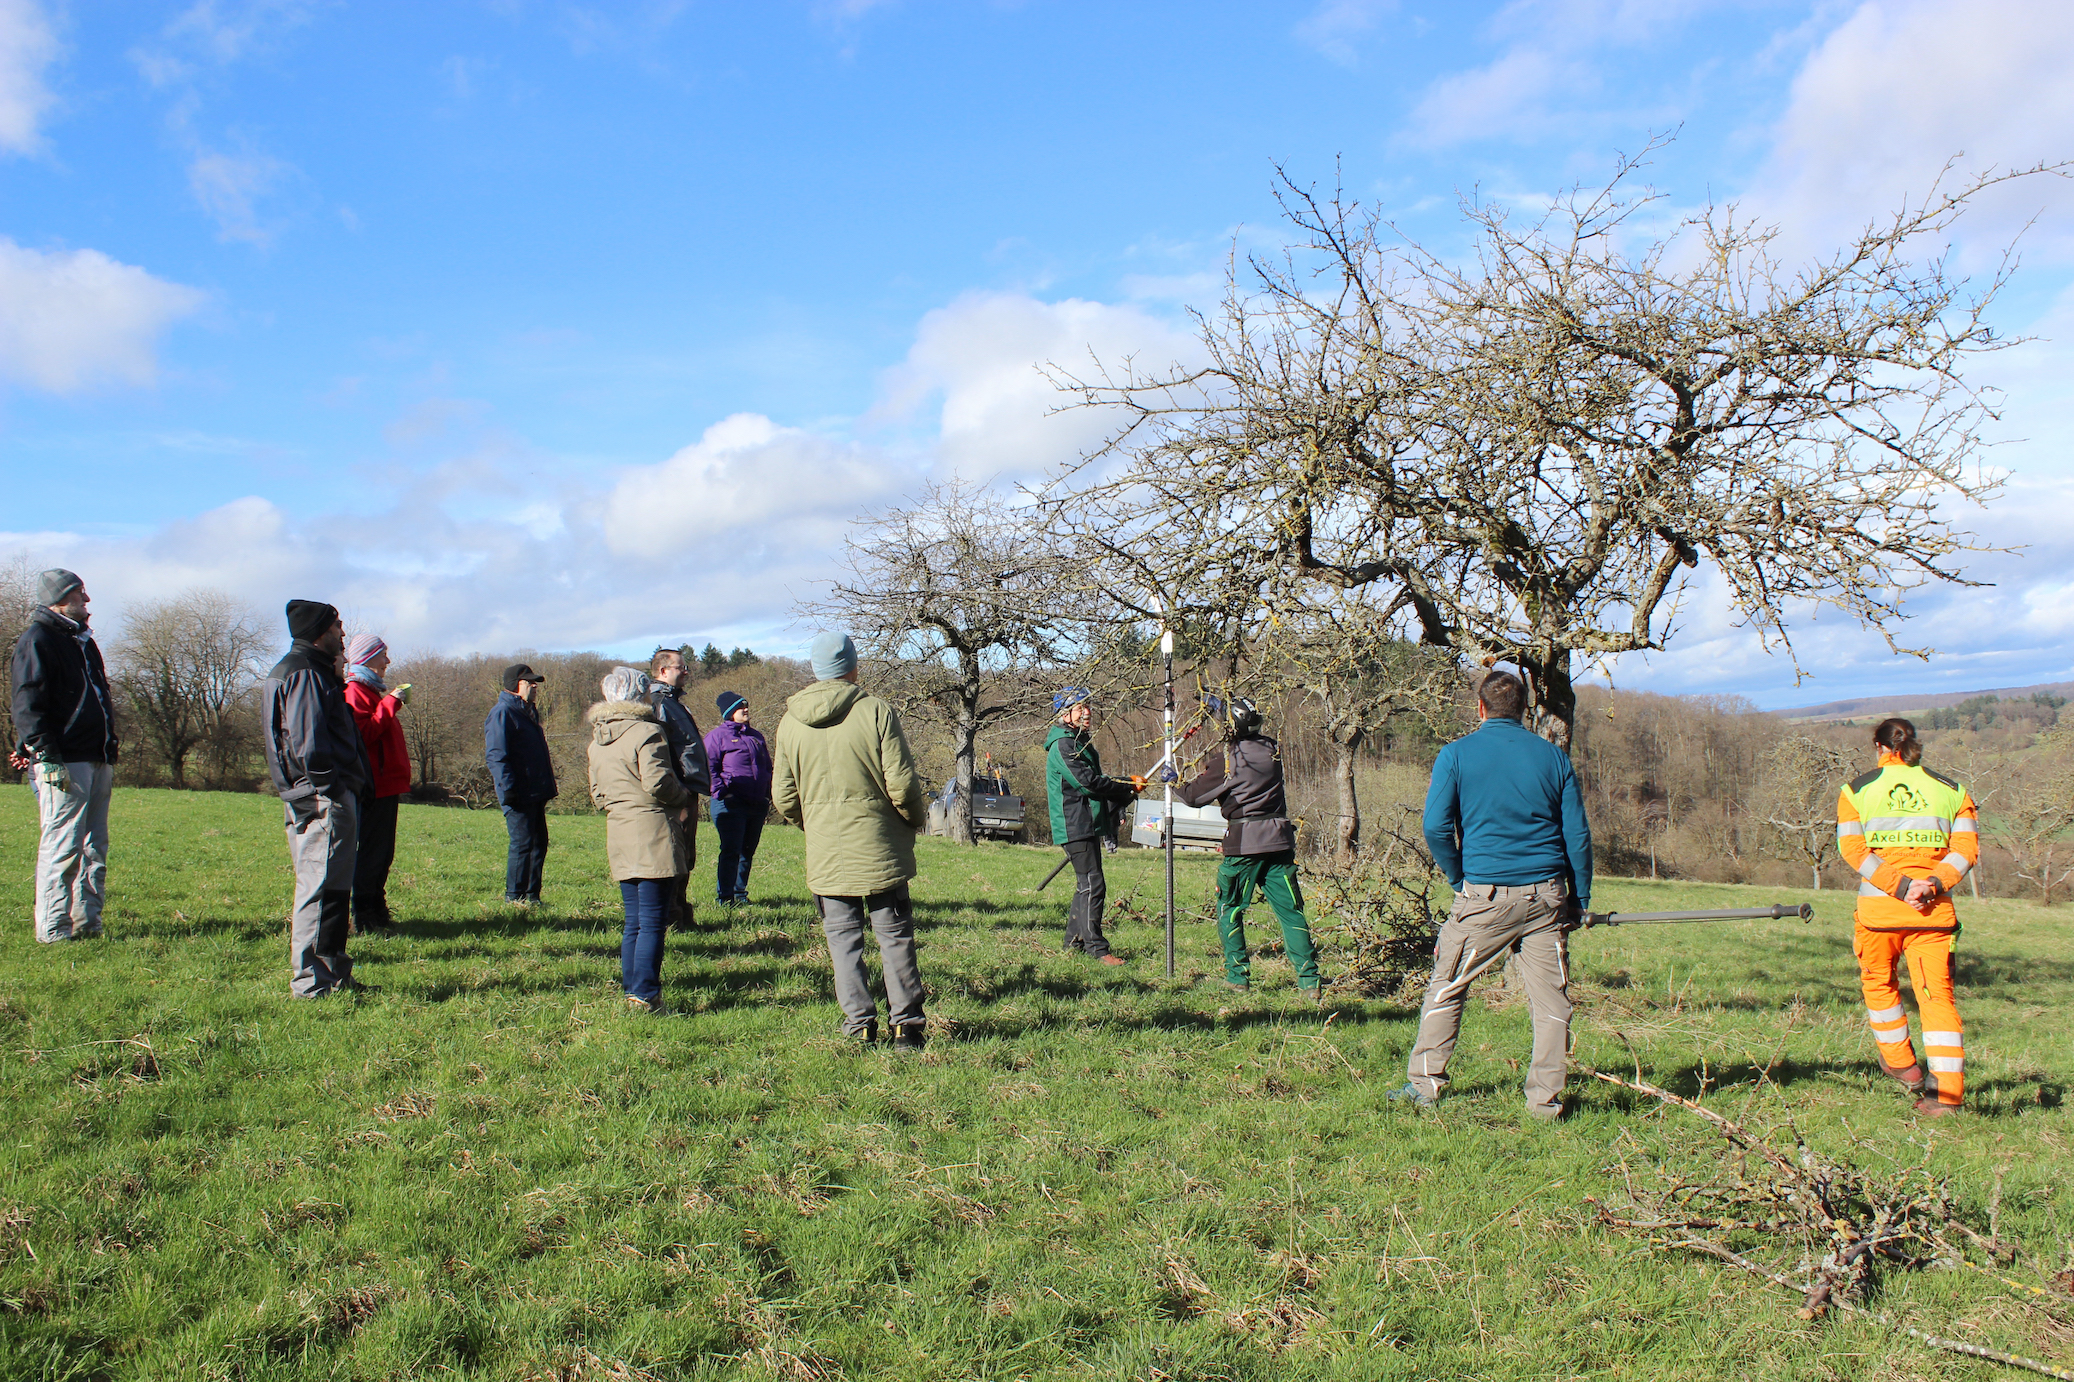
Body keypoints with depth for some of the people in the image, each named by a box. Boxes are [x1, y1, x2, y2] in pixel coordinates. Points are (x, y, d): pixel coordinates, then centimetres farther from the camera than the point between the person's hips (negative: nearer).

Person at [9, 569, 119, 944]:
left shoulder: (83, 641, 22)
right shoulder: (37, 640, -5)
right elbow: (28, 706, -12)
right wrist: (45, 757, -18)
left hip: (97, 761, 9)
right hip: (63, 762, -9)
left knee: (94, 849, 9)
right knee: (62, 847, -7)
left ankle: (87, 923, 15)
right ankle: (53, 930, -3)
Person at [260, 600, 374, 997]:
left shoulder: (312, 671, 22)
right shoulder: (304, 674, -11)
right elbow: (309, 744, -21)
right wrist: (329, 789, -16)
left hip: (329, 799, 11)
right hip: (325, 800, -11)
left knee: (332, 889, 16)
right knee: (322, 890, -8)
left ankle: (332, 973, 25)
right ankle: (312, 985, -5)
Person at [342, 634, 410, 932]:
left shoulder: (373, 691, 22)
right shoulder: (355, 691, -10)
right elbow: (365, 733, -24)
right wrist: (391, 703, -19)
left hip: (387, 785, 10)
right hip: (374, 786, -10)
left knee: (382, 852, 13)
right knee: (371, 851, -9)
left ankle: (376, 912, 19)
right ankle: (364, 918, -6)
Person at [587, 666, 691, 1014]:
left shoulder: (597, 741, 14)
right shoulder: (647, 732, -11)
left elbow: (597, 792, 18)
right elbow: (657, 782, -18)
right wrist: (684, 796, 0)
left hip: (618, 836, 8)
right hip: (653, 834, -8)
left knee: (633, 922, 14)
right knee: (653, 922, -4)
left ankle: (632, 991, 17)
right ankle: (645, 996, -5)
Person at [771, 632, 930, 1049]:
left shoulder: (790, 722, 2)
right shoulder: (875, 711, -10)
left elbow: (783, 799, 5)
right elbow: (902, 785, -11)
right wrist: (916, 817, 9)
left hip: (825, 854, 2)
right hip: (879, 849, -2)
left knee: (842, 938, 11)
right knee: (895, 936, 7)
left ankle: (860, 1023, 9)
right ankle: (905, 1023, 10)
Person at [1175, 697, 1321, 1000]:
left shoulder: (1227, 761, -9)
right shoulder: (1272, 751, 7)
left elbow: (1194, 795, -1)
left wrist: (1175, 783, 17)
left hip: (1244, 844, -5)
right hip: (1279, 840, 5)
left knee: (1229, 909, 12)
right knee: (1290, 910, 4)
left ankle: (1237, 976, 11)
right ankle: (1309, 981, -1)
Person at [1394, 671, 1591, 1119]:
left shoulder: (1457, 754, 0)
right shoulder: (1553, 757, 6)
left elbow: (1436, 827, -8)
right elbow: (1578, 834, 4)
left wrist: (1459, 880, 5)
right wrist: (1580, 898, 11)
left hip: (1483, 896, -2)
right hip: (1547, 895, 2)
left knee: (1445, 988, 11)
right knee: (1550, 999, 8)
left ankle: (1426, 1082, 14)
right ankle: (1545, 1099, 10)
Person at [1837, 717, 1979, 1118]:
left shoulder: (1857, 789, 6)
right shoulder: (1951, 789, 11)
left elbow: (1852, 848, -6)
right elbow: (1966, 848, -1)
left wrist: (1900, 886, -10)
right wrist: (1934, 883, -10)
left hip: (1878, 907, -1)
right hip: (1936, 910, 1)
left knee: (1879, 982, 22)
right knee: (1937, 995, 1)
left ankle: (1901, 1064, 30)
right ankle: (1947, 1092, -4)